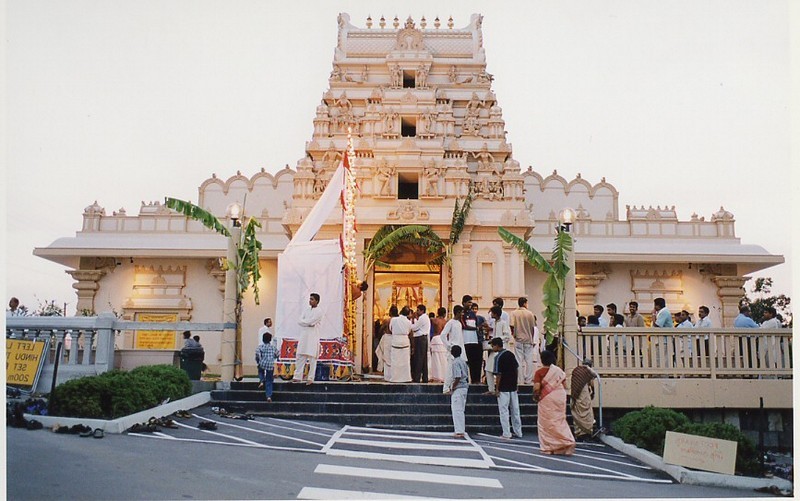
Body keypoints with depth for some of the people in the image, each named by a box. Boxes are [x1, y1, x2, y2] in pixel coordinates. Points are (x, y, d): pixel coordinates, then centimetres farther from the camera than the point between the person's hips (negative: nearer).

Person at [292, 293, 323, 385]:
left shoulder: (319, 311, -4)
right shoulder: (305, 310, 16)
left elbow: (310, 321, -15)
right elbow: (299, 321, 3)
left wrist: (304, 321, 0)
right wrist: (309, 323, -9)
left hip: (313, 337, -6)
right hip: (303, 336, 6)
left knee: (312, 358, -4)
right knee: (300, 357, 4)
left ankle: (311, 378, -1)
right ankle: (297, 377, 9)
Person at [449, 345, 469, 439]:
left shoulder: (455, 363, -17)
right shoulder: (463, 361, 11)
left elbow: (457, 378, -23)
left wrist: (452, 389, -14)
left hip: (458, 388, -9)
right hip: (464, 387, 9)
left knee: (457, 410, -4)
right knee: (461, 410, 15)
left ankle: (459, 432, -3)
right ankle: (462, 430, 19)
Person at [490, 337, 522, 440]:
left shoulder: (498, 357, -13)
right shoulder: (511, 354, 8)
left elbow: (498, 374, -16)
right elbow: (517, 368, 12)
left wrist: (497, 389, -10)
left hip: (503, 388, -7)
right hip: (513, 387, 7)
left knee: (504, 411, 0)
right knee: (515, 410, 13)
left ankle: (506, 434, 1)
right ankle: (518, 432, 19)